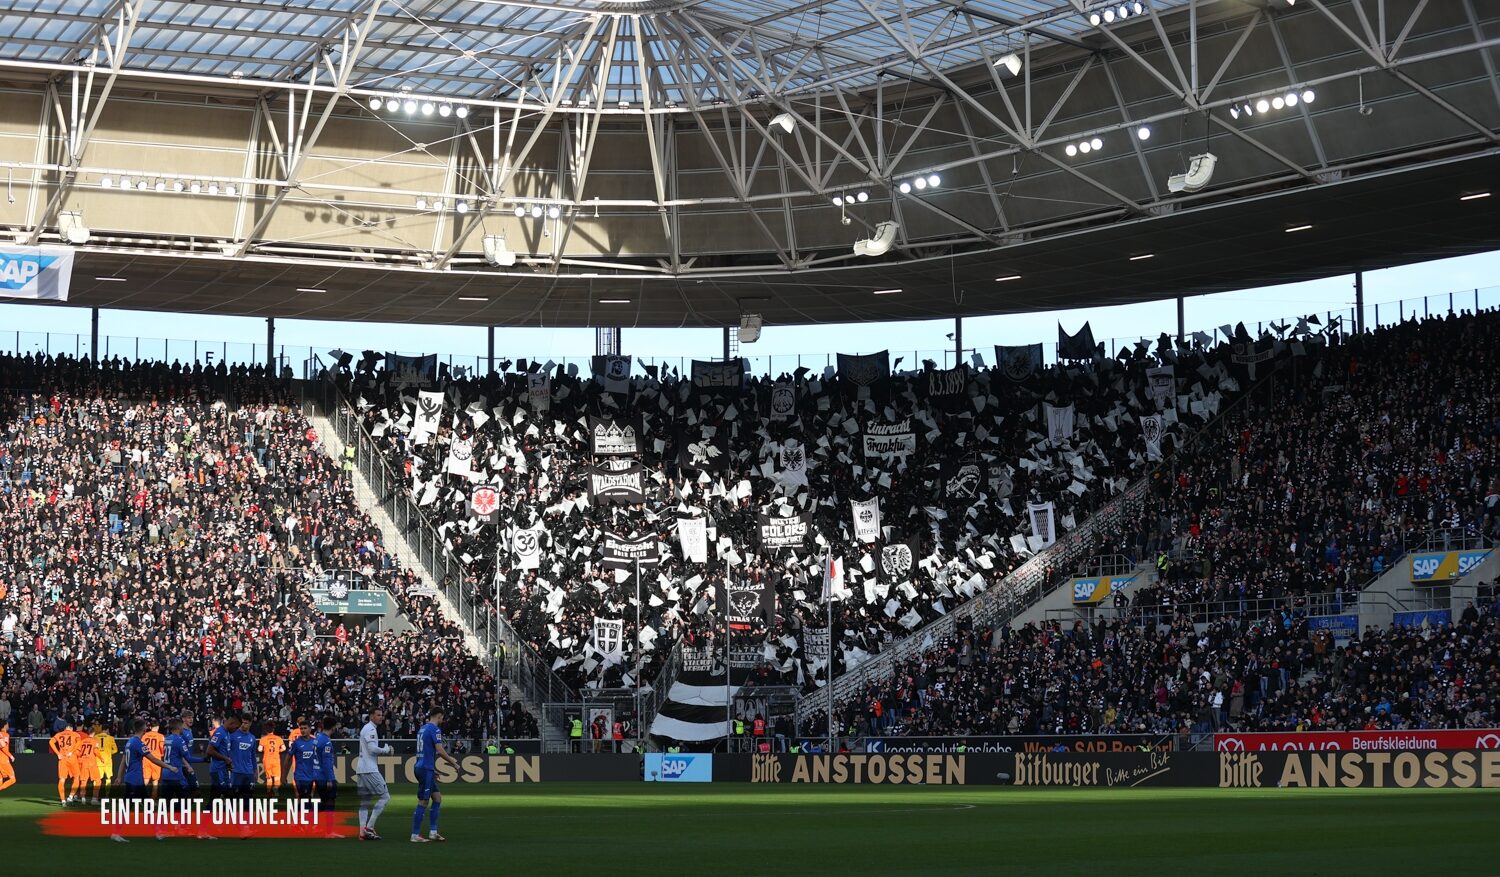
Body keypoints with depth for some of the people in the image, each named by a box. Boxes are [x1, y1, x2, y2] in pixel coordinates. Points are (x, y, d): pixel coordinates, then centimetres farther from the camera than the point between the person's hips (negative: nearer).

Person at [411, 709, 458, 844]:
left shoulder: (423, 728, 16)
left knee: (437, 798, 13)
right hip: (426, 769, -9)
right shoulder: (435, 729, -11)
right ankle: (415, 835, -4)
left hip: (421, 767, 9)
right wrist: (452, 761, -3)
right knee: (423, 802, -6)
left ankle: (433, 832, 13)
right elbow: (440, 750, -18)